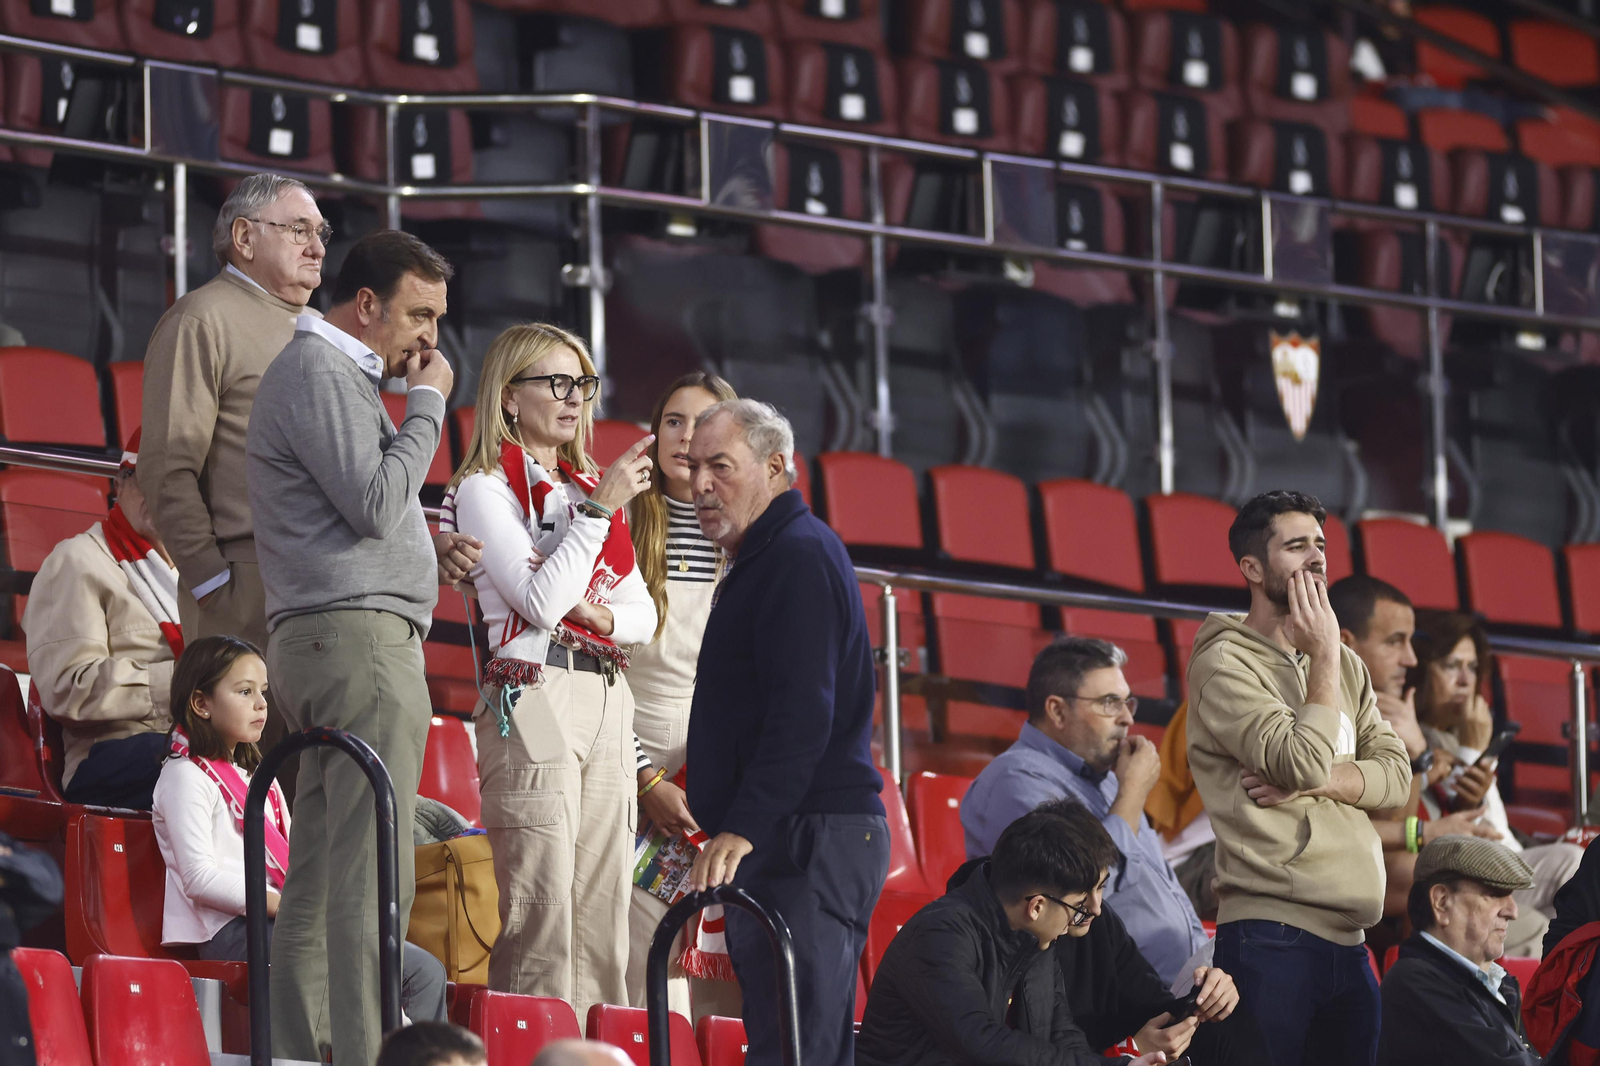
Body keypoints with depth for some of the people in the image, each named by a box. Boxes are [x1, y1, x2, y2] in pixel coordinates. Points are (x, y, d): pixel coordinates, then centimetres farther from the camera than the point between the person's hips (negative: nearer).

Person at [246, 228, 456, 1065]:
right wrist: (427, 402, -8)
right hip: (359, 630, -11)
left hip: (323, 643, 11)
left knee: (318, 869, 7)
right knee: (372, 865, -15)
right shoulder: (318, 372, -7)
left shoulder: (336, 375, 25)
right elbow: (374, 502, -17)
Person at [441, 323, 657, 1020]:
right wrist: (599, 510, -13)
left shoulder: (590, 488, 20)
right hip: (532, 697, -7)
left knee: (604, 922, 4)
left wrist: (600, 614, -3)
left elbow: (643, 614, 19)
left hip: (608, 701, 7)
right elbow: (539, 600, -13)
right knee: (542, 918, -12)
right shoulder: (485, 488, -1)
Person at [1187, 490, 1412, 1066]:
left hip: (1348, 945, 7)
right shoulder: (1226, 663, -5)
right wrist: (1324, 656, -6)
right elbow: (1306, 761, -18)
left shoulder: (1345, 666, 18)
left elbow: (1396, 777, 8)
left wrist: (1309, 780, -10)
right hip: (1271, 937, -7)